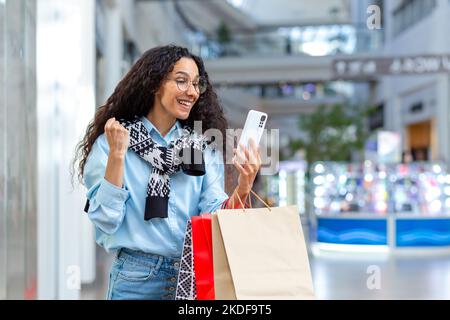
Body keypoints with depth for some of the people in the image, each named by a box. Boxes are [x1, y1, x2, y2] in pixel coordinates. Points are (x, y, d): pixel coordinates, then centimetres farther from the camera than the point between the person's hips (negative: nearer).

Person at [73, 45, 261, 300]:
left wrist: (242, 189, -21)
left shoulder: (205, 146, 5)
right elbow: (106, 220, -10)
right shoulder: (110, 142, -3)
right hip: (137, 278, -3)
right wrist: (117, 155, -17)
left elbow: (214, 215, -3)